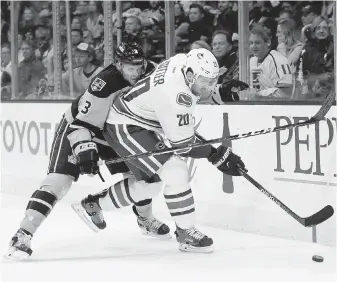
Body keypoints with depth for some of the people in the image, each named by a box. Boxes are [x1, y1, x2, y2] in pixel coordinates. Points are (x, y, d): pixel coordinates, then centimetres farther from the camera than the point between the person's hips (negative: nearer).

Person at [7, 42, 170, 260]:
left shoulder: (150, 72, -15)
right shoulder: (105, 84, -35)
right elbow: (82, 124, -33)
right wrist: (85, 150, -44)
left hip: (114, 133, 7)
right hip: (76, 129, -7)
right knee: (60, 180, -20)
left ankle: (145, 218, 34)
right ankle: (24, 234, -25)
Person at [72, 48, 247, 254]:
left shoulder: (184, 62, -10)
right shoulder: (176, 95, -35)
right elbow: (184, 145, -28)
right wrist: (218, 156, -23)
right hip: (125, 128, -11)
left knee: (149, 182, 22)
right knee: (175, 172, -19)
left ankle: (92, 204, 38)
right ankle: (186, 233, -9)